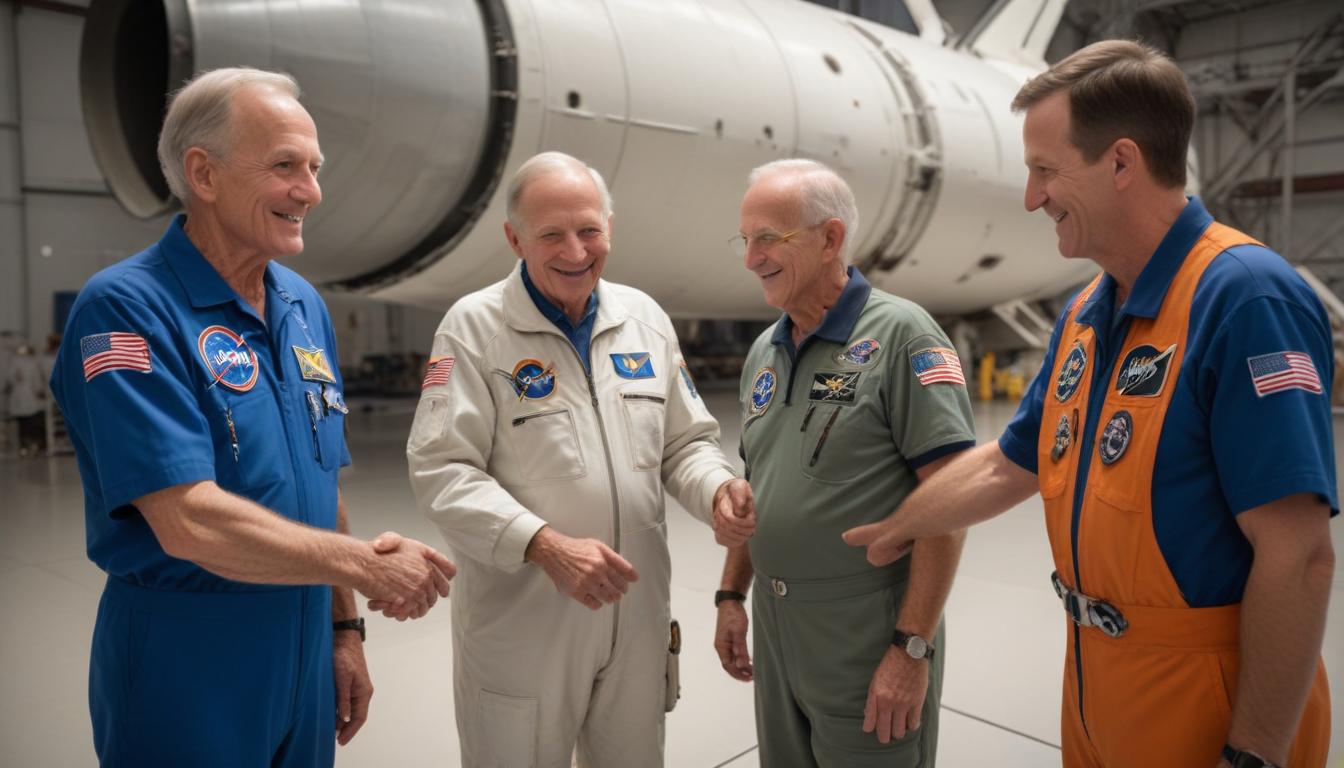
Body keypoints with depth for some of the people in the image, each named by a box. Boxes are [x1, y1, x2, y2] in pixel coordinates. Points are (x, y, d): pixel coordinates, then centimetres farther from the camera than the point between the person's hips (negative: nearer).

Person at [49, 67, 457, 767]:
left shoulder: (306, 306, 5)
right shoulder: (125, 310, -17)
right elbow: (191, 523, -25)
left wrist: (345, 629, 11)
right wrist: (365, 564, -17)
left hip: (303, 656, 6)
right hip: (186, 667, -6)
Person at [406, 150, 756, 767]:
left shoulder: (645, 318, 5)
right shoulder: (474, 326, -10)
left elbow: (686, 442, 11)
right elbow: (441, 471, -16)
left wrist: (719, 490, -11)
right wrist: (546, 546, -26)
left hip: (637, 616, 5)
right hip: (520, 626, -4)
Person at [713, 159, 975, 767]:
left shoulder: (900, 335, -14)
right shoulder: (764, 351, 7)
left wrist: (914, 646, -19)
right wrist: (731, 595, 14)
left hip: (868, 629, -7)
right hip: (772, 622, 7)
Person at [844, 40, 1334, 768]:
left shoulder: (1245, 296, -21)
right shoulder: (1085, 314, 4)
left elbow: (1297, 556, -23)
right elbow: (1005, 466, 15)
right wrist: (890, 530, 21)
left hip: (1206, 706, -7)